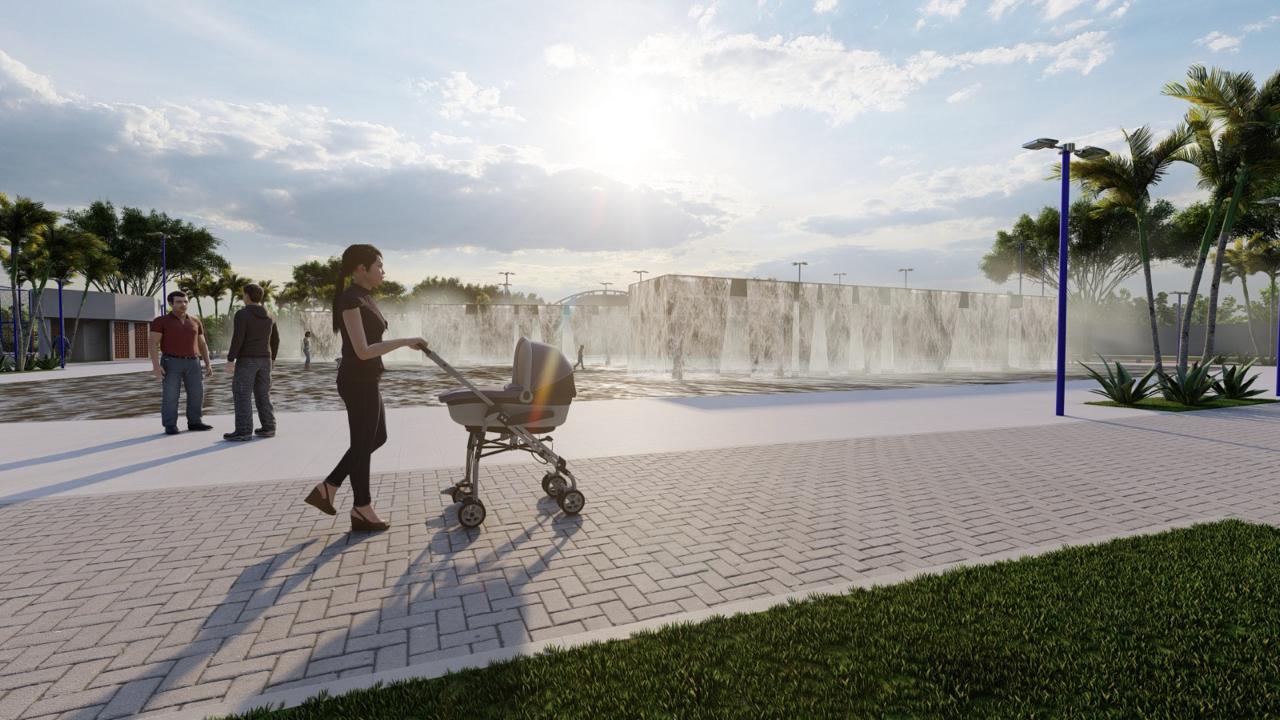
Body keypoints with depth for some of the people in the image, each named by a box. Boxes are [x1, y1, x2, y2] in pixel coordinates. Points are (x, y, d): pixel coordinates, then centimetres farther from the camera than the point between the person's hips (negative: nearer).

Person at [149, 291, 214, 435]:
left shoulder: (195, 322, 10)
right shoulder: (160, 321, -4)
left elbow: (202, 344, 12)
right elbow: (153, 344, -9)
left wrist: (208, 364, 5)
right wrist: (155, 365, -19)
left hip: (192, 363, 4)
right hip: (171, 363, -4)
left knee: (196, 393, 2)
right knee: (170, 396, -4)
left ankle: (194, 423, 11)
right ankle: (170, 426, 4)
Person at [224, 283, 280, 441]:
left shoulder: (242, 314, -11)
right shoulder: (268, 316, 9)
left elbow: (237, 338, -18)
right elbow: (275, 339, 13)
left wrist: (230, 360, -15)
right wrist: (272, 358, 24)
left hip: (246, 360, -7)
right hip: (264, 360, 7)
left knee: (242, 395, -3)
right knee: (263, 394, 10)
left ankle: (243, 431, -5)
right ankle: (268, 428, 9)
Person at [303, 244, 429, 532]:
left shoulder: (364, 297, 11)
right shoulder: (351, 300, -18)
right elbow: (363, 351, -24)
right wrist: (405, 341, -21)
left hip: (365, 380, 10)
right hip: (358, 381, -10)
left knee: (377, 437, 20)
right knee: (363, 443, 3)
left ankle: (326, 489, 24)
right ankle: (362, 511, 18)